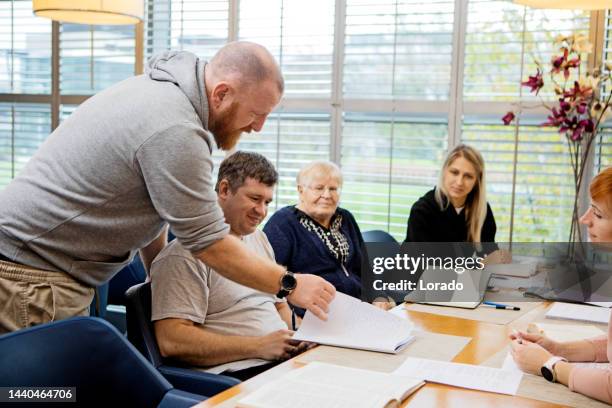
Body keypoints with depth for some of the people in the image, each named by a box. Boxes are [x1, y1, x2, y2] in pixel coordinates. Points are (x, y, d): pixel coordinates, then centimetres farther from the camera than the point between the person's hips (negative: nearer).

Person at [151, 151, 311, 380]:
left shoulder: (259, 238, 21)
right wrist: (258, 346, -18)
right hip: (235, 372, -8)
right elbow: (171, 342, -17)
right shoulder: (185, 253, -8)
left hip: (285, 359, 9)